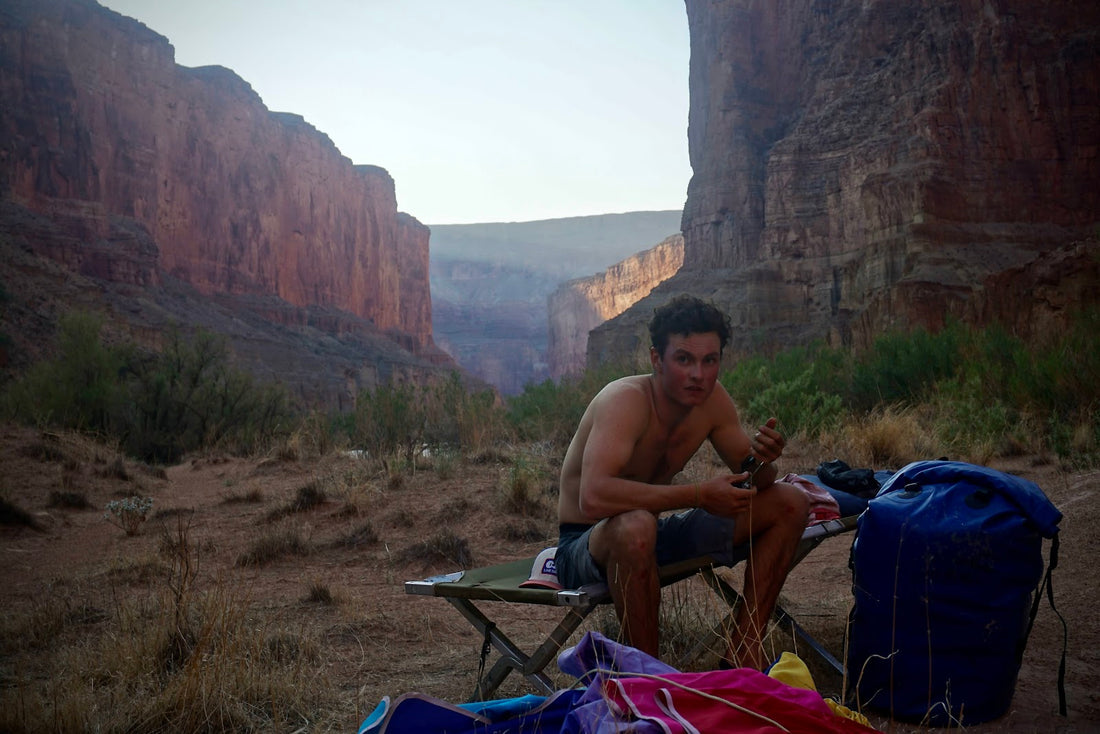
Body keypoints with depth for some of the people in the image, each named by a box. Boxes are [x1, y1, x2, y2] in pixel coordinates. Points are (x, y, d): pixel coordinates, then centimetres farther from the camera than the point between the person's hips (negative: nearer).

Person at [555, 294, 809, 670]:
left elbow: (750, 480, 5)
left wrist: (763, 459, -20)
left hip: (658, 533, 7)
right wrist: (699, 494, -39)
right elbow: (593, 497, -41)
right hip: (586, 547, -7)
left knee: (790, 504, 0)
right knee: (635, 524, -42)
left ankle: (743, 656, 0)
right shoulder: (625, 401, -26)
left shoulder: (712, 399, -5)